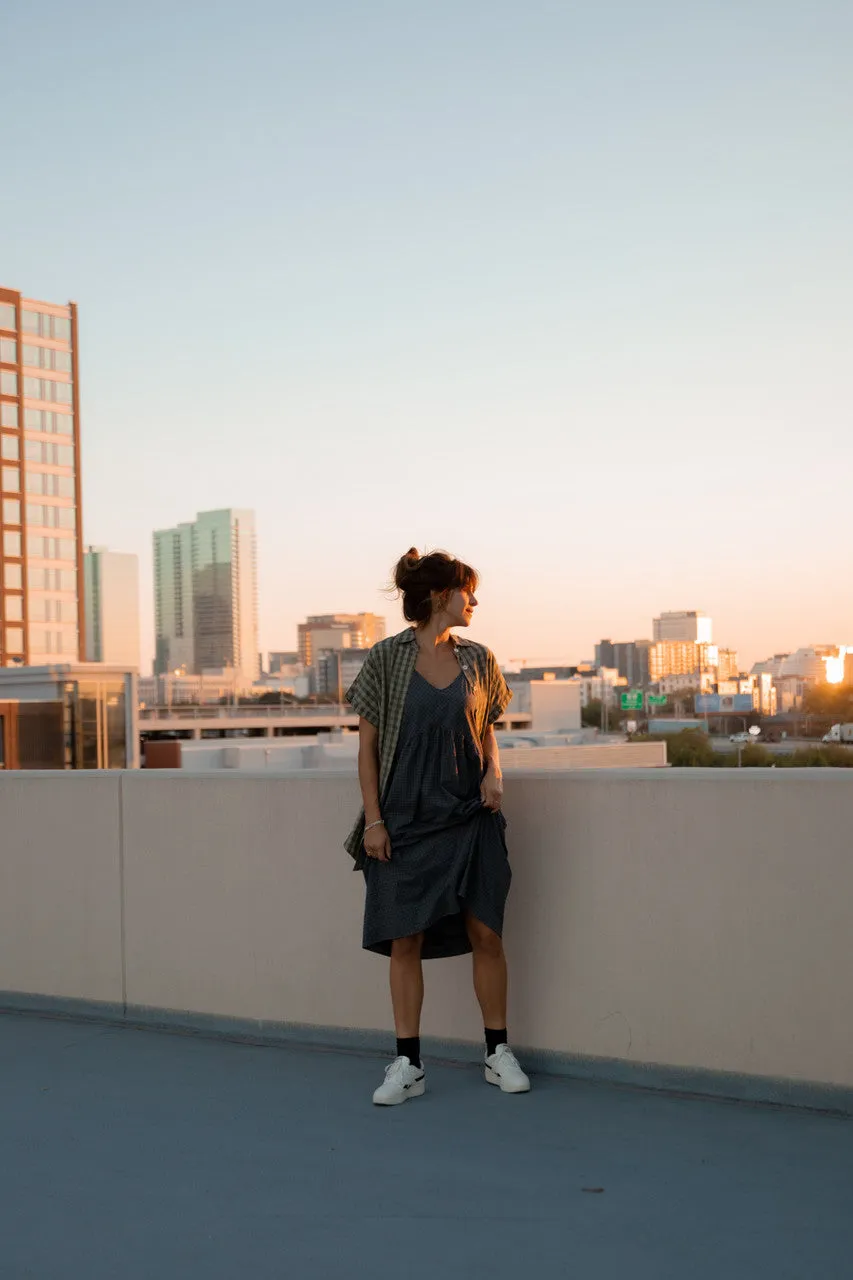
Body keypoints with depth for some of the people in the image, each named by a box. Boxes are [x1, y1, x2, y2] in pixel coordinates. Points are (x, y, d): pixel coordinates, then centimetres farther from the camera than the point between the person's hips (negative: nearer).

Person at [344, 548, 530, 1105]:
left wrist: (494, 773, -4)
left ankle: (499, 1054, 16)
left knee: (486, 934, 2)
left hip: (471, 818, 3)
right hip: (406, 821, -2)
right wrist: (373, 819, -6)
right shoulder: (387, 659, -3)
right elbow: (368, 745, -1)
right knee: (406, 940, 1)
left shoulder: (478, 659, 7)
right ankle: (408, 1065, 10)